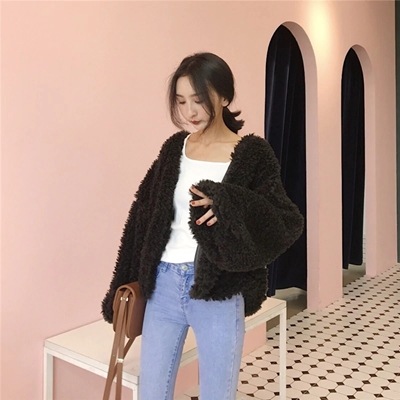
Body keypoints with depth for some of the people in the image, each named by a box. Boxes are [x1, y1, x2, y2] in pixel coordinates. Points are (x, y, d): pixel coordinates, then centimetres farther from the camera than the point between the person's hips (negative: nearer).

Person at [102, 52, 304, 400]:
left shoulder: (252, 153, -7)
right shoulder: (174, 148, 5)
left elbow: (287, 224, -11)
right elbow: (143, 218, 10)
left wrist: (226, 204, -26)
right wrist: (124, 286, 11)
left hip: (218, 293, -3)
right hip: (164, 285, 4)